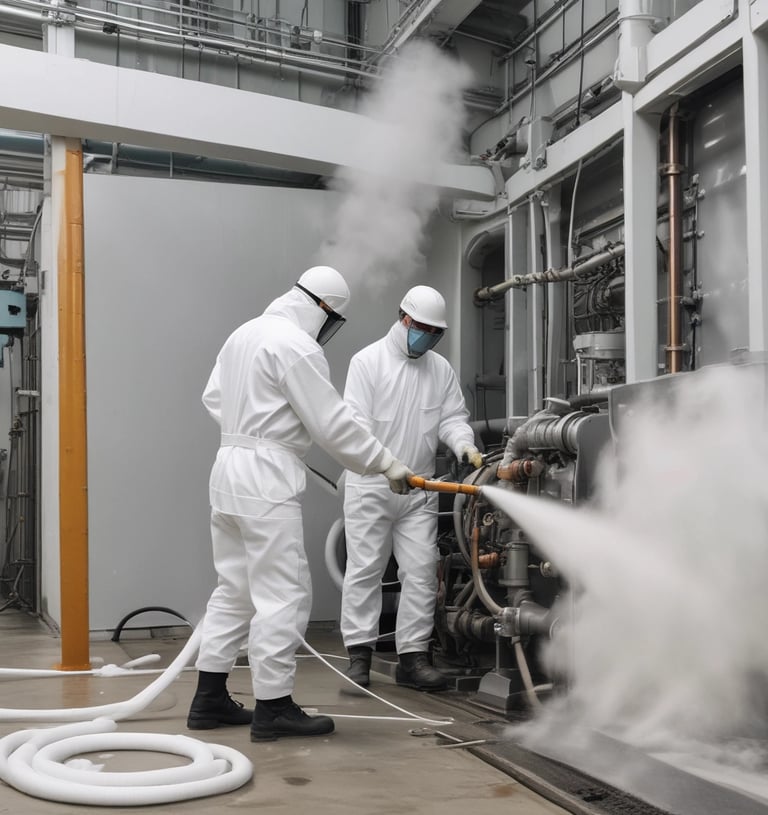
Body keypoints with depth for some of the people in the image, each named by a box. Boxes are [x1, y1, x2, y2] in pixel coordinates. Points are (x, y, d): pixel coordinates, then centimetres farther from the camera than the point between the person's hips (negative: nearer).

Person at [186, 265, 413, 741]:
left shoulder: (245, 333, 15)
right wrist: (387, 464, -8)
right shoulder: (297, 346, -14)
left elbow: (214, 396, 24)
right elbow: (334, 423, -15)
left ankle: (210, 699, 19)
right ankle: (273, 708, 0)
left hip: (230, 468, 10)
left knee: (235, 589, 15)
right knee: (283, 594, -4)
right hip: (267, 479, -10)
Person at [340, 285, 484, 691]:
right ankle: (359, 655, 6)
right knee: (364, 570, -1)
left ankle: (412, 656, 9)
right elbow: (356, 422, -12)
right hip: (370, 485, -4)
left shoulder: (441, 369, 10)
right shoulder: (368, 361, -5)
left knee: (421, 573, 2)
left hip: (420, 489, 5)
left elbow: (452, 417, 7)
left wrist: (465, 445, -16)